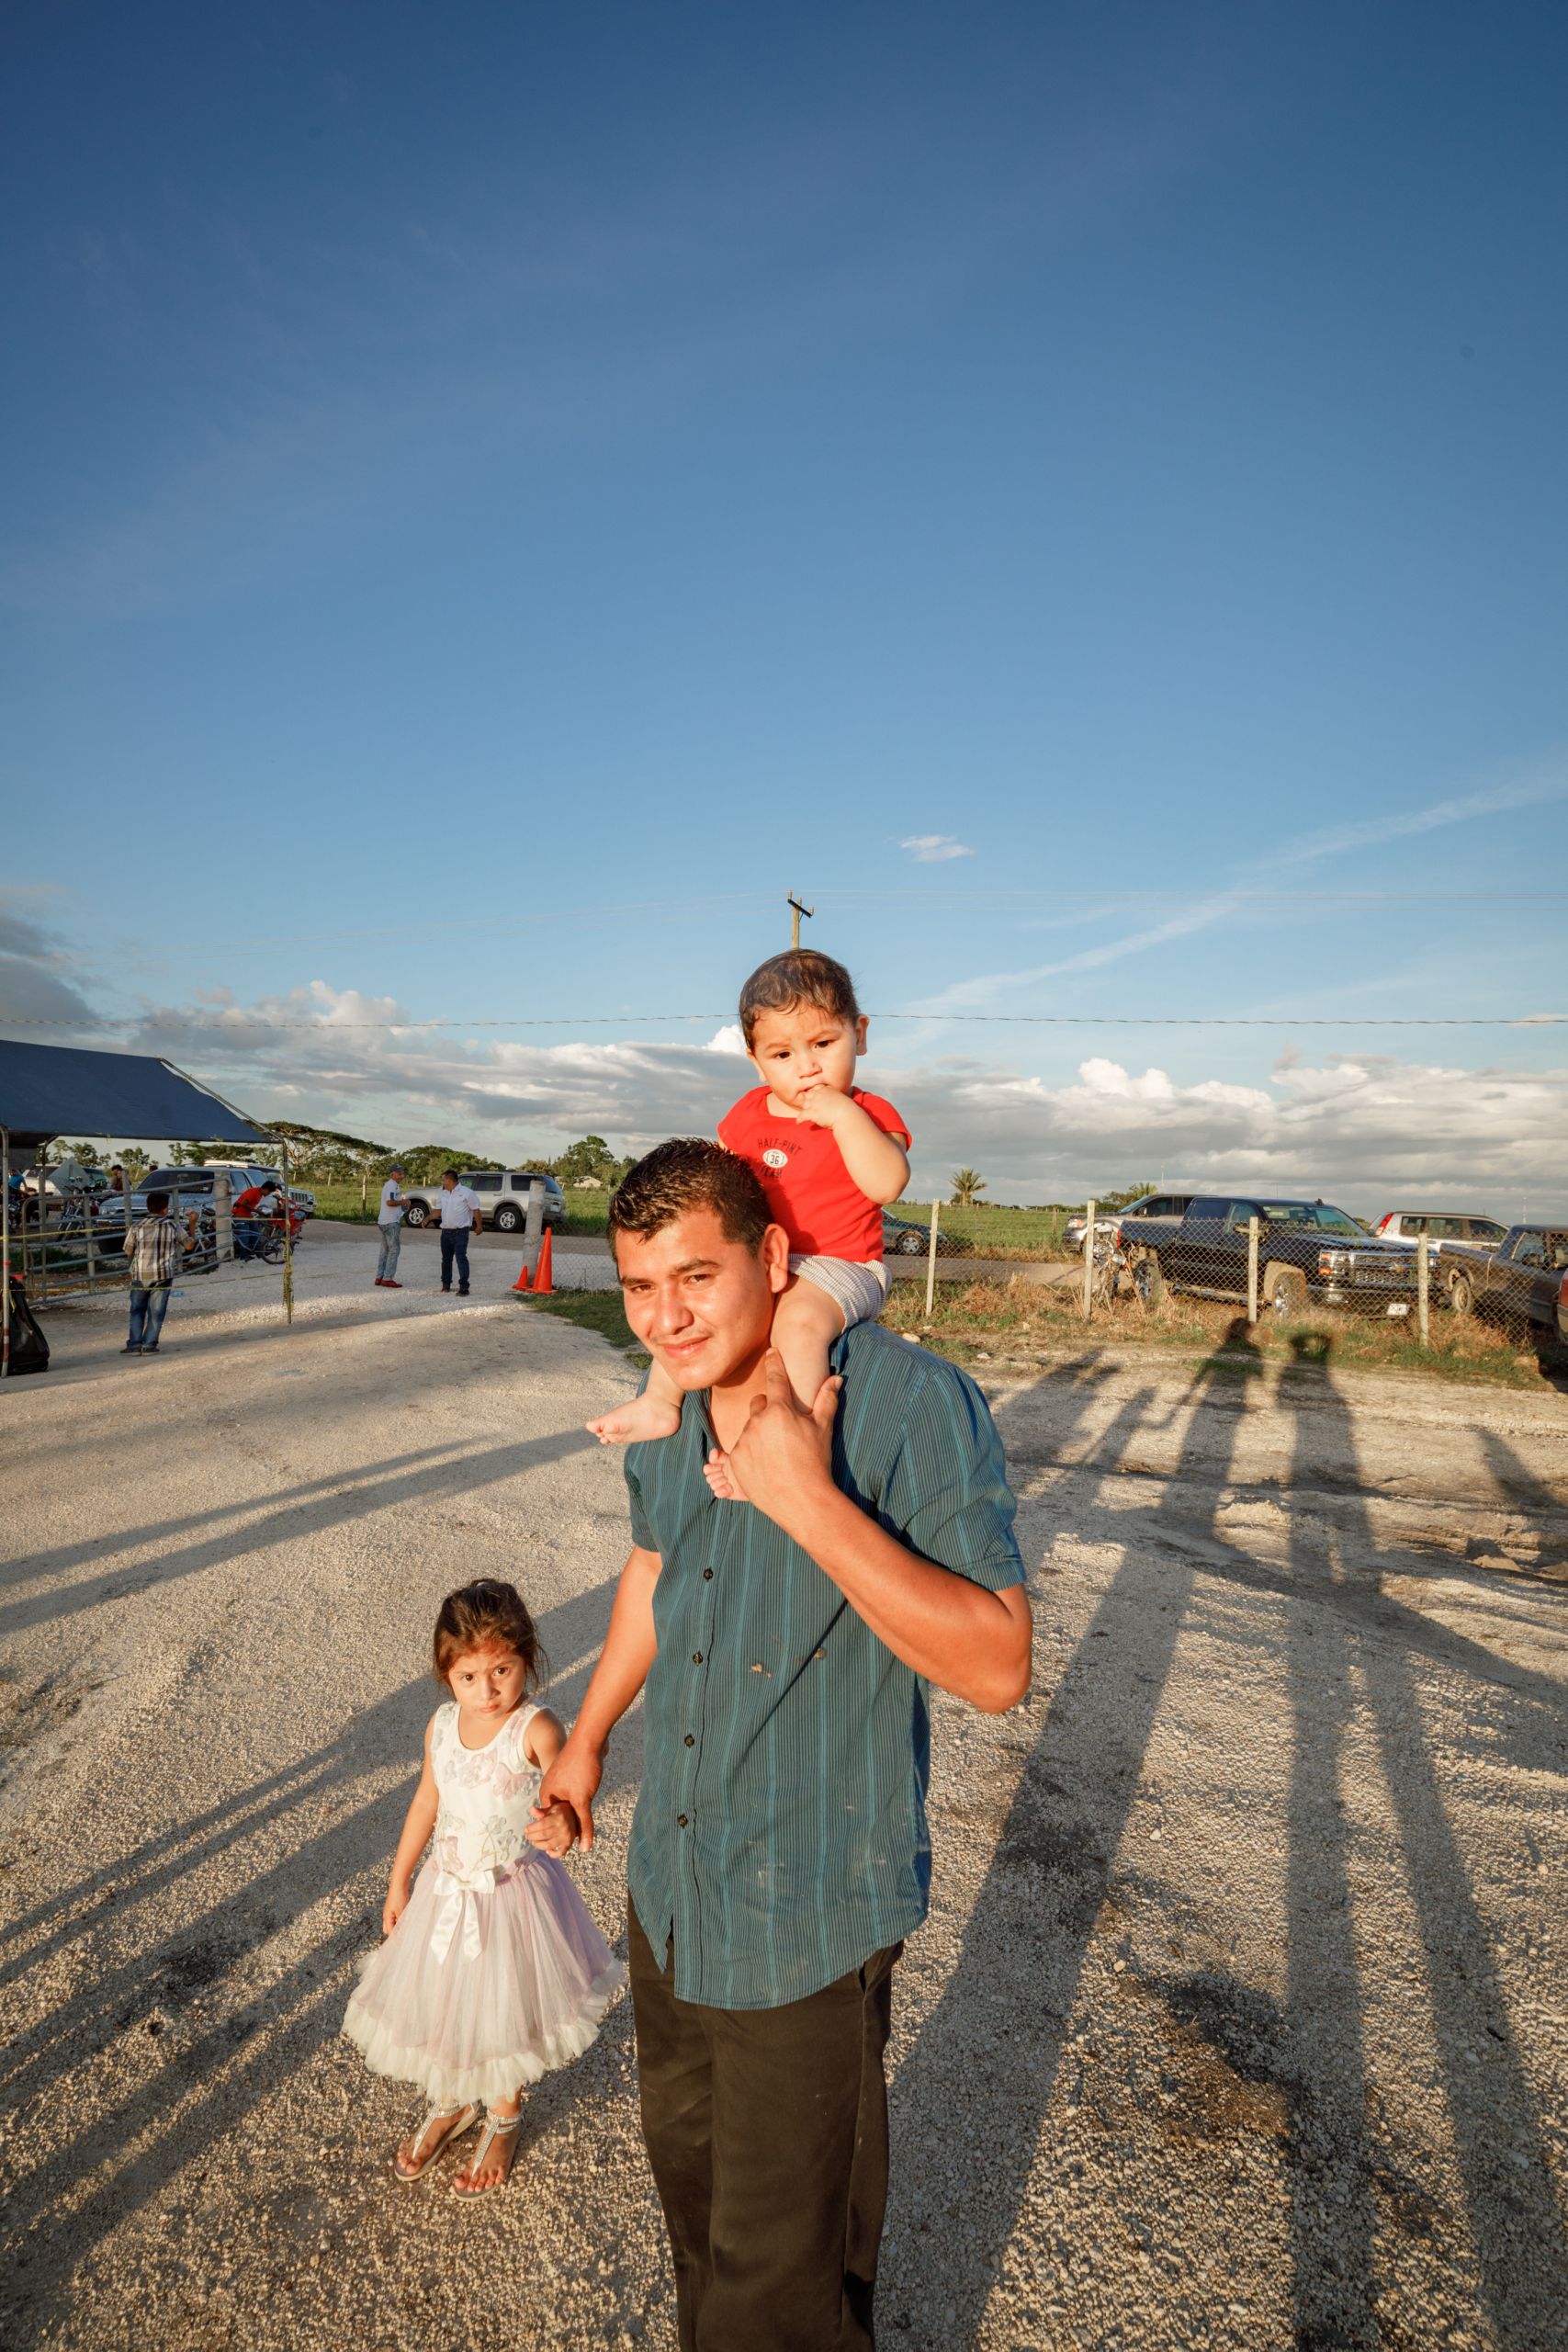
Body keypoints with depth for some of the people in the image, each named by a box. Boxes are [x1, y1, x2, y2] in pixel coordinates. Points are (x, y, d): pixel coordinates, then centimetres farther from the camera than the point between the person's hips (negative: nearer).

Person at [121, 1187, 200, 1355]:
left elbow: (128, 1252, 6)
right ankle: (149, 1345, 4)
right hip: (162, 1274, -1)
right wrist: (193, 1223, 18)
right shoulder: (172, 1226, -2)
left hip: (139, 1274, 1)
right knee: (156, 1312, 7)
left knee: (137, 1310, 15)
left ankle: (134, 1344, 9)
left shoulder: (137, 1226, 0)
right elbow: (189, 1245, 9)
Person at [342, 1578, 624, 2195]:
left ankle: (503, 2120, 45)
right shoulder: (441, 1726, -8)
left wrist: (563, 1826, -63)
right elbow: (426, 1802, 6)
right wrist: (399, 1881, 13)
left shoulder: (535, 1729, -25)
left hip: (511, 1892, -4)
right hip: (446, 1888, 4)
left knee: (503, 2008, 15)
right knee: (440, 2001, 20)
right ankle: (452, 2104, 52)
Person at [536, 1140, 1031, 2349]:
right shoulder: (669, 1410, -6)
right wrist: (588, 1736, 22)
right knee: (687, 2159, 31)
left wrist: (812, 1502, -39)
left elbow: (998, 1668, -31)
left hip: (804, 1924, -7)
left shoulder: (912, 1403, -28)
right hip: (671, 1886, 7)